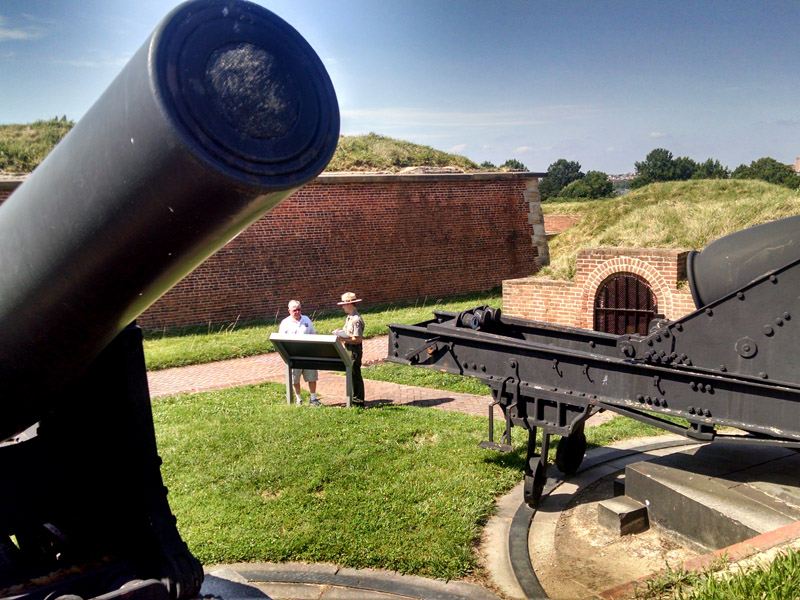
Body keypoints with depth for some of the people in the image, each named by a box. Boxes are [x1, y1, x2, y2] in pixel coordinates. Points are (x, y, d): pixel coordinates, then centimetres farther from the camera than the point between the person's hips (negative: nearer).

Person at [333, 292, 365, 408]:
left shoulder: (356, 319, -18)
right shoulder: (349, 317, 12)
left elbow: (358, 339, -21)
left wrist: (344, 338, -20)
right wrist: (340, 332, 1)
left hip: (354, 350, -10)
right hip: (348, 350, 10)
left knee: (355, 376, -2)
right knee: (351, 375, 15)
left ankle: (358, 402, 6)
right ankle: (353, 400, 24)